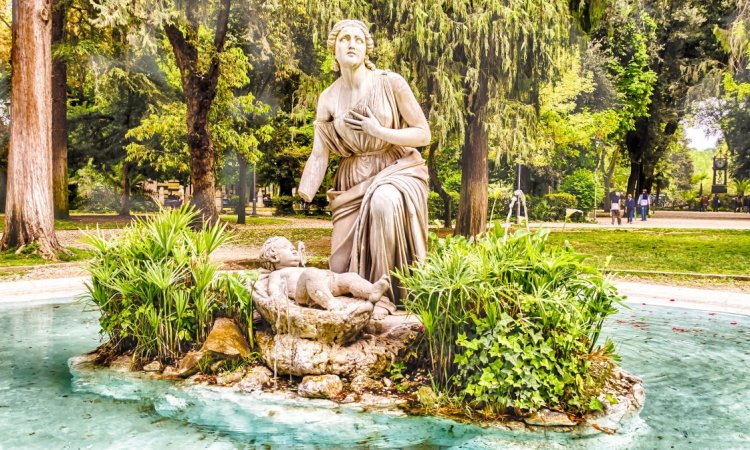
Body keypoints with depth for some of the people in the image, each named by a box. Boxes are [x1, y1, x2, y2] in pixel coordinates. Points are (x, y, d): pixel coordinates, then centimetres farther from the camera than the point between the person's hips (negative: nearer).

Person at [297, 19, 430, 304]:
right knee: (342, 267, -4)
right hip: (354, 181, 4)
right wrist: (300, 201, -20)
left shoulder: (391, 83, -10)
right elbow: (319, 156, -6)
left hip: (398, 169, -3)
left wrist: (379, 132, -20)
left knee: (384, 202, -40)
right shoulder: (328, 99, -1)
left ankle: (390, 292, -20)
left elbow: (423, 134, -8)